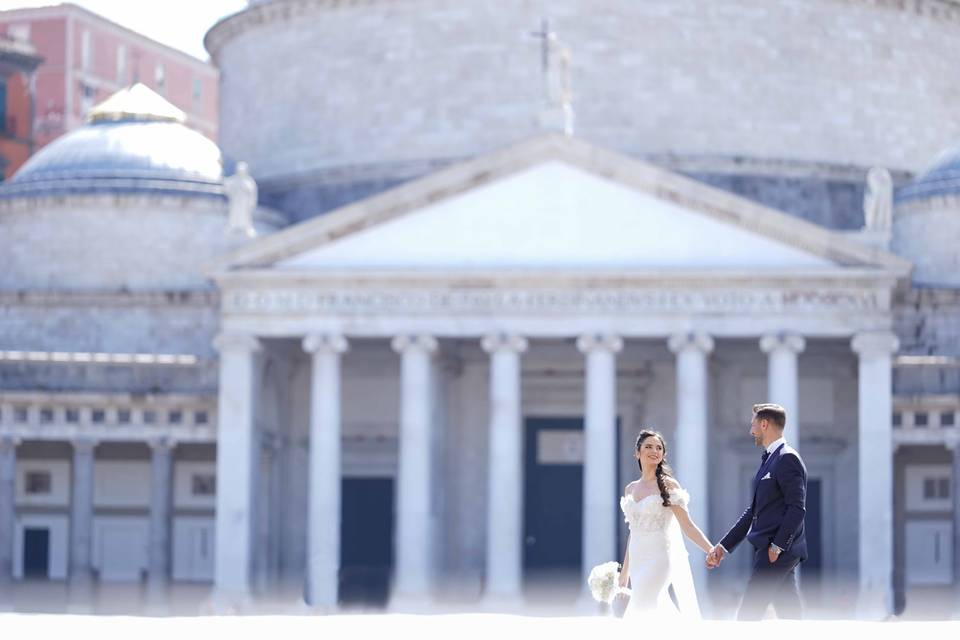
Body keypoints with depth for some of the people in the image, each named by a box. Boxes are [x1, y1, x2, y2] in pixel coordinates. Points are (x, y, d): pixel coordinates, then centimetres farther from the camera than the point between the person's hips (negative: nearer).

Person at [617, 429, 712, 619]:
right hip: (637, 560, 6)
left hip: (659, 558, -6)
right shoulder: (630, 489, 12)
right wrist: (625, 571, 20)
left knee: (639, 612, -14)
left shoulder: (668, 485, -4)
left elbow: (687, 525, -7)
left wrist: (712, 550, -18)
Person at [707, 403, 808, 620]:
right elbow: (754, 511, 23)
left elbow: (797, 508, -18)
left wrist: (777, 546, -21)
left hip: (778, 551, -10)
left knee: (748, 615, -11)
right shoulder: (769, 460, 21)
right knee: (790, 615, 6)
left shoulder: (787, 459, -10)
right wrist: (724, 546, 20)